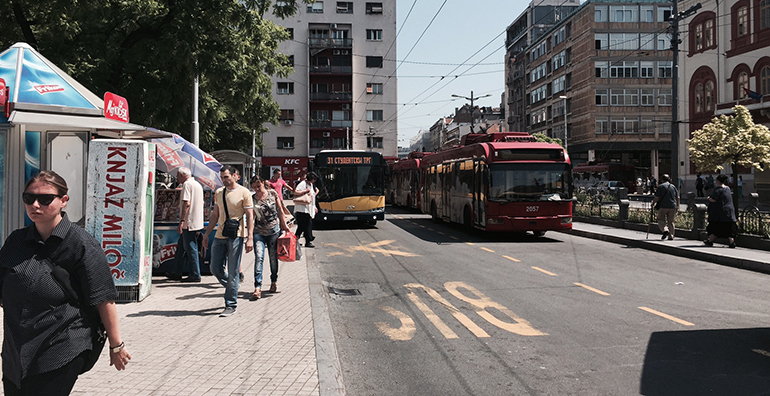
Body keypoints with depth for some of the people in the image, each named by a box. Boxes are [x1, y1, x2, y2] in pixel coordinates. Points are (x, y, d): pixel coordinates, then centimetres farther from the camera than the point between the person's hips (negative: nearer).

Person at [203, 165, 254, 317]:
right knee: (215, 269, 7)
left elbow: (250, 216, -6)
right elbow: (215, 215, 19)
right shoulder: (219, 193, 13)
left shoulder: (244, 192, -4)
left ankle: (231, 305, 7)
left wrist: (250, 238, -14)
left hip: (236, 236, -6)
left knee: (232, 272, -2)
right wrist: (206, 234, 15)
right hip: (219, 236, 6)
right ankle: (233, 288, 31)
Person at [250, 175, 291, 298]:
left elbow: (280, 210, 7)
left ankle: (274, 281, 31)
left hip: (274, 230, 0)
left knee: (273, 257, 9)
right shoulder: (252, 199, 0)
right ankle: (257, 287, -15)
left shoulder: (272, 193, 0)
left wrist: (284, 224, 10)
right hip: (259, 232, 0)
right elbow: (251, 217, 5)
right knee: (259, 257, -13)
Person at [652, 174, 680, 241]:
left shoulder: (660, 186, -3)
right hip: (672, 207, 4)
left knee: (661, 220, 6)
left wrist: (653, 203, 10)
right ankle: (671, 236, 8)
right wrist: (677, 207, 19)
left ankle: (665, 230, -19)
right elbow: (677, 197, 12)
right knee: (671, 221, 10)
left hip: (663, 207, -4)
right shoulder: (673, 187, 11)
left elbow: (656, 198, -7)